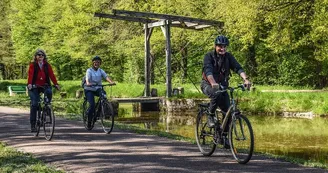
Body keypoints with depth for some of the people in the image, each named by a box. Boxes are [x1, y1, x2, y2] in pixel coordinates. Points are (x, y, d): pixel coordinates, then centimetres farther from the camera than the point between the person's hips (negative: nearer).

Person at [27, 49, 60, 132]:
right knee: (34, 104, -9)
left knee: (49, 92, -32)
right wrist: (29, 84, -33)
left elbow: (51, 75, -6)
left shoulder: (47, 65, 6)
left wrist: (56, 84, -20)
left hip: (44, 85, 2)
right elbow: (30, 75, -15)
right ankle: (32, 125, -3)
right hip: (34, 86, -1)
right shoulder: (33, 65, 0)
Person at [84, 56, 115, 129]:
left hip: (97, 89, 4)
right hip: (89, 90, -4)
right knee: (92, 105, -19)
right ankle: (89, 122, -2)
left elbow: (106, 76, -15)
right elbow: (87, 78, -26)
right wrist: (88, 83, -49)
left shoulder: (101, 71, 3)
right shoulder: (89, 70, -9)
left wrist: (111, 82, -35)